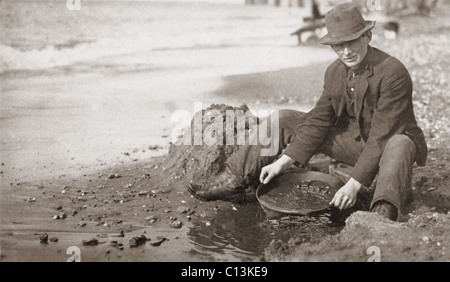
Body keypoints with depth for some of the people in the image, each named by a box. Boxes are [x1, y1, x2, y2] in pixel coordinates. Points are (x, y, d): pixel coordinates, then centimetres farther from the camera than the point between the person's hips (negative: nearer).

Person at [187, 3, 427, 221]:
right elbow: (318, 121, -2)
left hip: (388, 144, -6)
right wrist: (283, 162, -10)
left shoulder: (394, 73, -25)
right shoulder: (334, 72, -3)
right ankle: (234, 185, -5)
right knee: (283, 121, -3)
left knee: (400, 145, -43)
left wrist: (354, 184, -35)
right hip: (354, 140, 6)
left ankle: (384, 214, -62)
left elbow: (381, 136, -30)